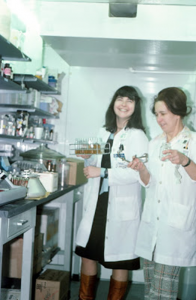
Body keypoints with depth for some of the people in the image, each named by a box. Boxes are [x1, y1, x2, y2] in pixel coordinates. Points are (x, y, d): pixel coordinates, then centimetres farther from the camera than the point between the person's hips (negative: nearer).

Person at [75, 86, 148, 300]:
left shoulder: (137, 136, -8)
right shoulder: (104, 132, 12)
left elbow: (137, 173, -19)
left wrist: (102, 172, -22)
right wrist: (88, 158, 0)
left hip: (121, 206, -6)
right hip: (96, 202, 6)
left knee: (120, 260, 6)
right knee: (87, 252, 12)